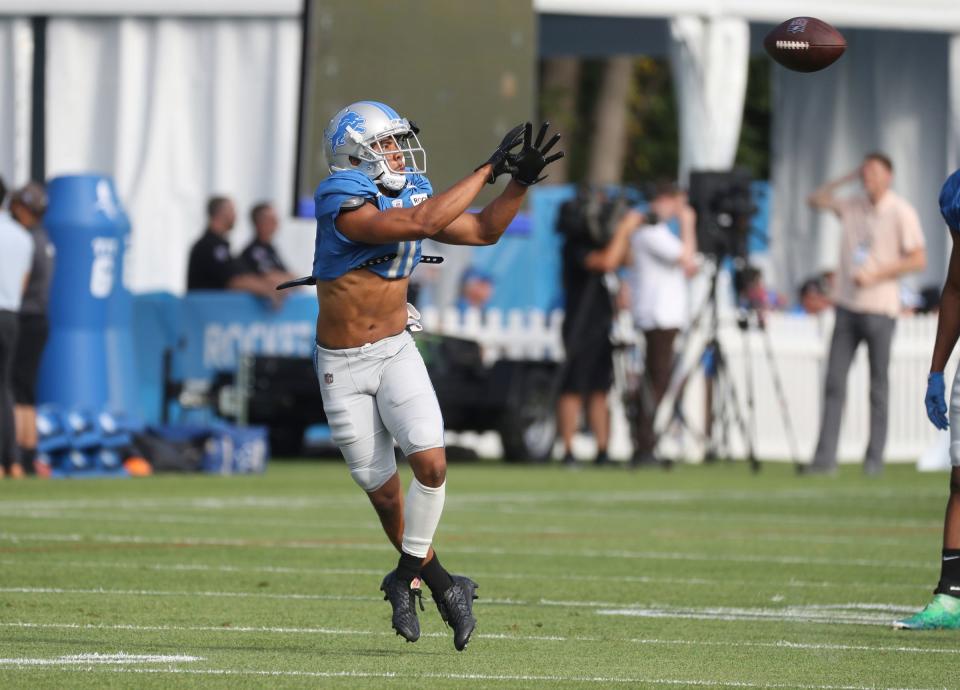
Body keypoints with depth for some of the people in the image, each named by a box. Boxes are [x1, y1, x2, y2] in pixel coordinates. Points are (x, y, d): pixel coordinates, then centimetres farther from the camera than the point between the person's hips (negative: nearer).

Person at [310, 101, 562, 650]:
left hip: (396, 353, 4)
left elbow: (484, 231, 9)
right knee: (384, 491, 3)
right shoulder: (345, 206, -21)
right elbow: (422, 223, -32)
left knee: (431, 462, -17)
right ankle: (439, 583, 21)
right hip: (343, 367, -4)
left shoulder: (411, 194, 1)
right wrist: (489, 169, -29)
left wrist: (521, 179, -6)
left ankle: (409, 575, 0)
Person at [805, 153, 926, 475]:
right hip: (846, 304, 5)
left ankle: (875, 457, 7)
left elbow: (918, 260, -9)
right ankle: (825, 458, -4)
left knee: (878, 386, 1)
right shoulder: (853, 206, 11)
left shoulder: (901, 212, -6)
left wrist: (875, 275, -16)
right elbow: (815, 200, 22)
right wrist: (848, 178, 10)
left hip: (880, 307, -5)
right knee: (834, 382, -2)